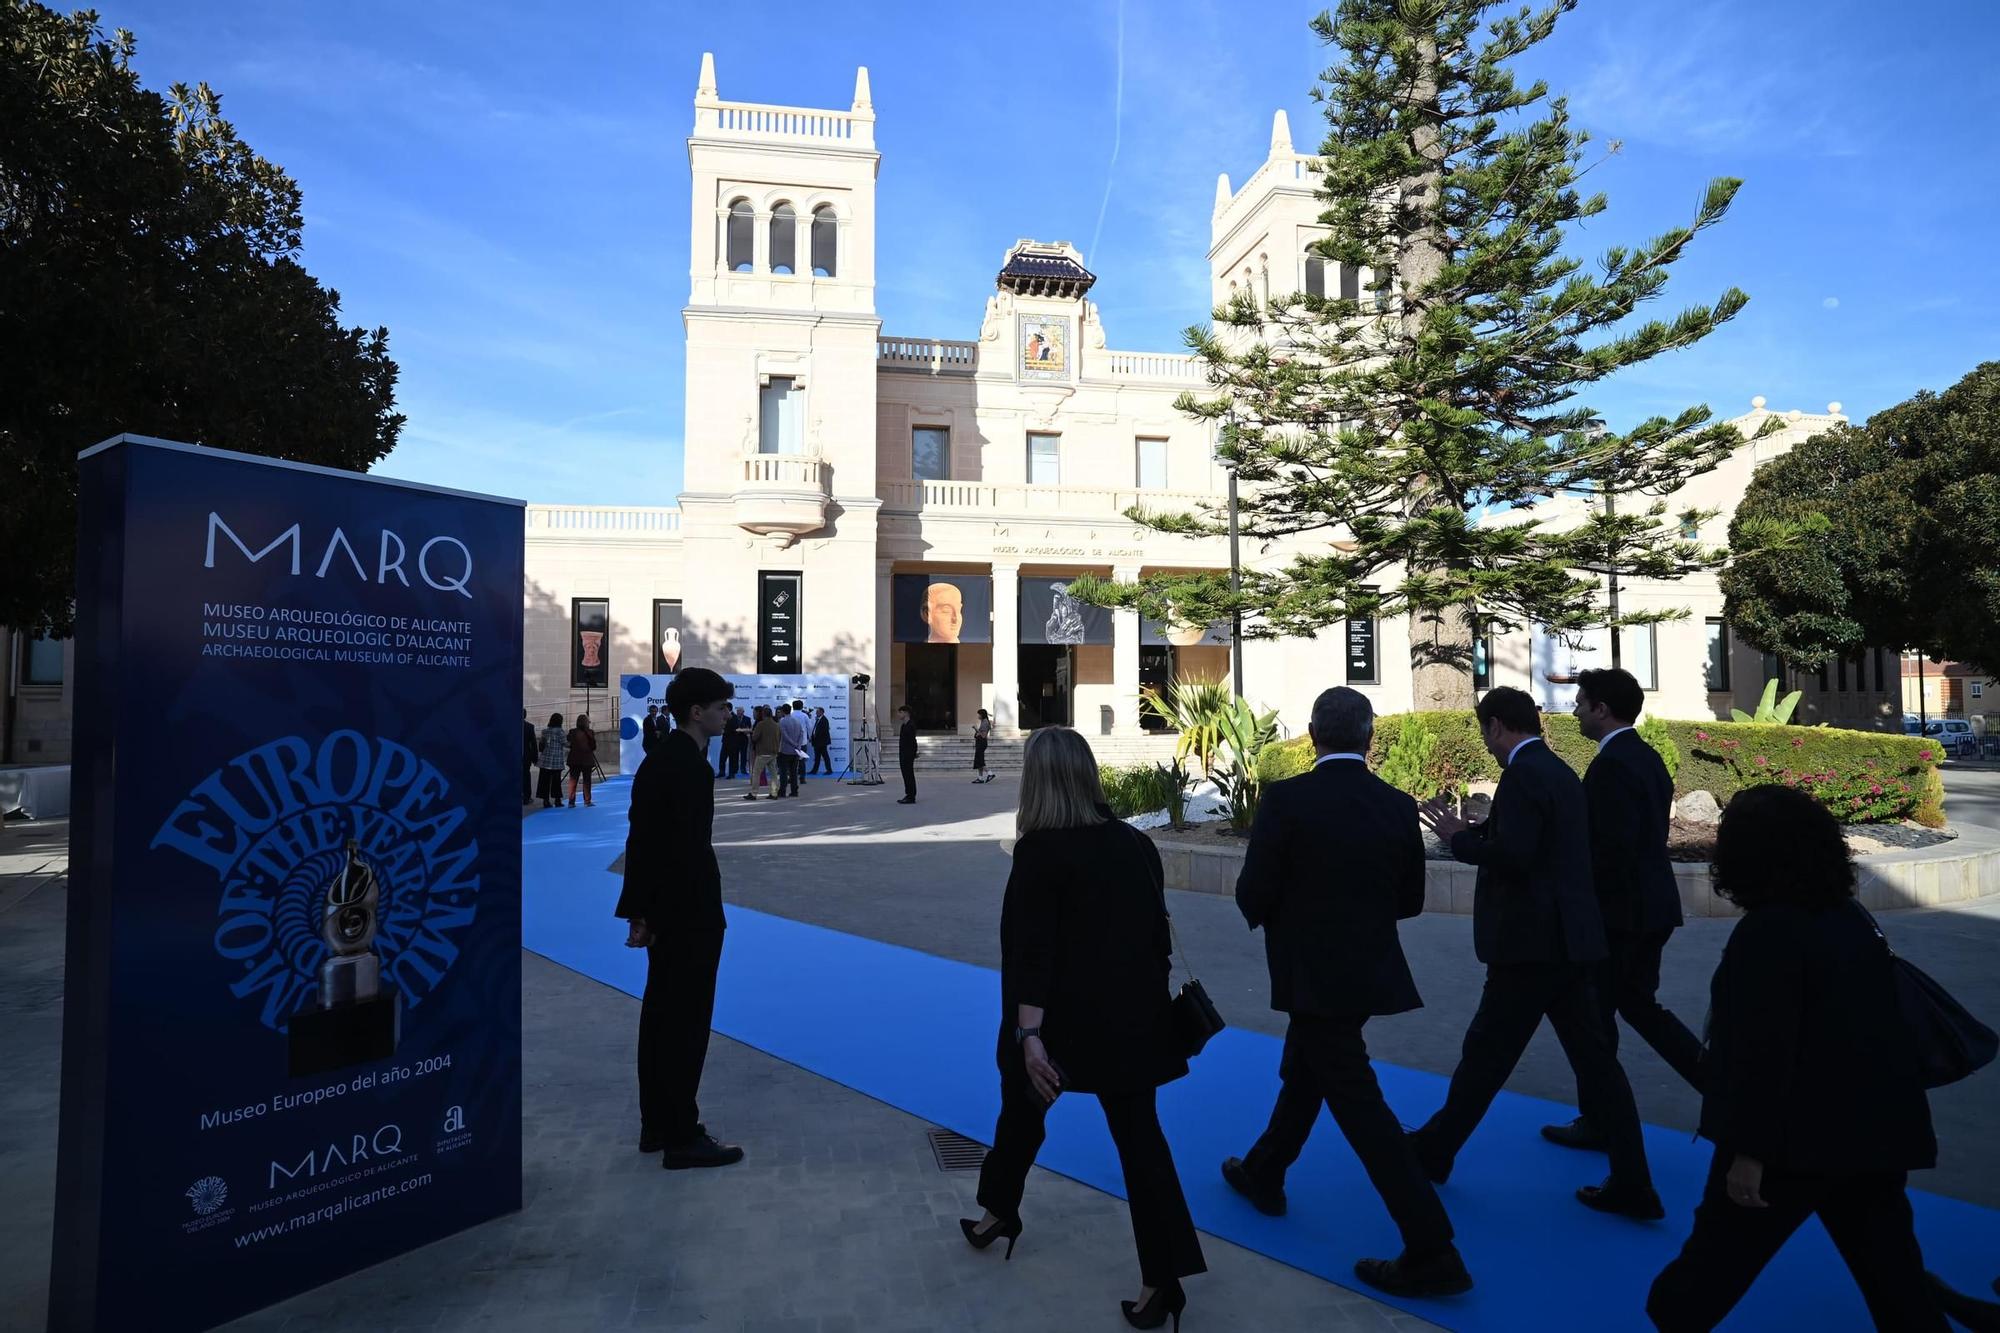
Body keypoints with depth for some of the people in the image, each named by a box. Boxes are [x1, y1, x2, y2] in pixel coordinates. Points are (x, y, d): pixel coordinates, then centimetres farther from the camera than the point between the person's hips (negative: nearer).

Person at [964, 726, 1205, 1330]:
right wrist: (1151, 992, 25)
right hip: (1131, 1016, 3)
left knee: (1022, 1110, 21)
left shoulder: (1040, 850, -14)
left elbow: (1030, 951, -19)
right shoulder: (1136, 843, 0)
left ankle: (998, 1213, 43)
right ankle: (1162, 1279, 11)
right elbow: (1156, 931, 10)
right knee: (1139, 1134, 11)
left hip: (1062, 1017, -3)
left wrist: (1028, 1035, -22)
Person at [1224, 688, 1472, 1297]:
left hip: (1313, 973, -7)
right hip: (1368, 968, 7)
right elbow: (1409, 899, 5)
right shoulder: (1398, 806, -2)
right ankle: (1263, 1175, 43)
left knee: (1360, 1106, 2)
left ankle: (1431, 1251, 7)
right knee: (1301, 1074, 25)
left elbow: (1252, 894, -17)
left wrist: (1277, 913, 6)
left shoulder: (1284, 800, -19)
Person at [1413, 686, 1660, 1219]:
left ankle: (1433, 1150, 19)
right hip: (1568, 937, 9)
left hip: (1533, 941, -9)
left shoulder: (1523, 774, -16)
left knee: (1485, 1054, 4)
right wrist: (1480, 831, 13)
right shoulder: (1560, 772, 14)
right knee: (1594, 1058, 11)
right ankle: (1631, 1184, 16)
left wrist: (1458, 837, -10)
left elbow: (1513, 856, -25)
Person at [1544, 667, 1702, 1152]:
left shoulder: (1611, 765, -20)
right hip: (1652, 905, 9)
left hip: (1621, 911, -9)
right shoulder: (1647, 756, 10)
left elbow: (1613, 848, -24)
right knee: (1639, 1004, 21)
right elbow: (1643, 835, 14)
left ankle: (1599, 1123, 17)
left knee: (1594, 1014, 5)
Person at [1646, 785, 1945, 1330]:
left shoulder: (1767, 932, -19)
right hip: (1874, 1127, 7)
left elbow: (1763, 1050, -22)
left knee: (1719, 1254, 8)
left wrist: (1749, 1151, -17)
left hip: (1797, 1134, -7)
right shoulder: (1854, 919, 4)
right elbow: (1878, 1020, 15)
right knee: (1891, 1270, 17)